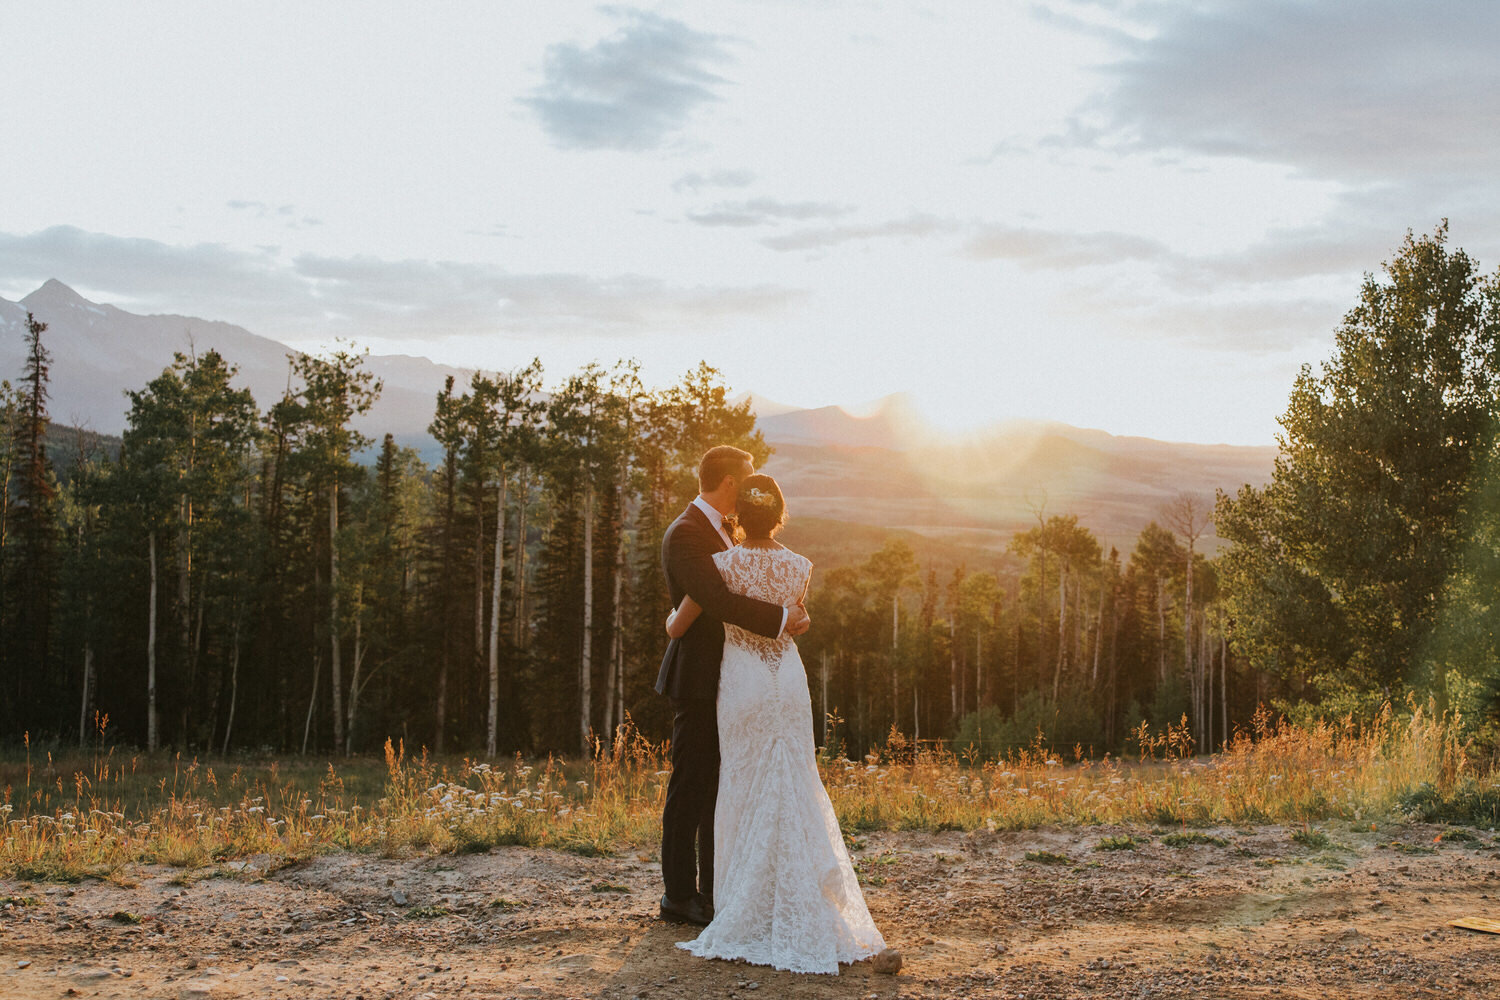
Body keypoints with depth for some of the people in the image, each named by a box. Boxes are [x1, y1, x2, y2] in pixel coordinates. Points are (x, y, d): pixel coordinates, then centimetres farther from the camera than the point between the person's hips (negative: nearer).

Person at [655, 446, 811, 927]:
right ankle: (679, 895, 8)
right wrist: (782, 617, -19)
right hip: (698, 680, -10)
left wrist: (791, 612, 1)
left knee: (720, 788, 13)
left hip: (726, 680, 10)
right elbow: (719, 600, -28)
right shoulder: (686, 534, -16)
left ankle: (713, 890, 22)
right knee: (690, 787, -2)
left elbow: (742, 591, 19)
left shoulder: (720, 531, 17)